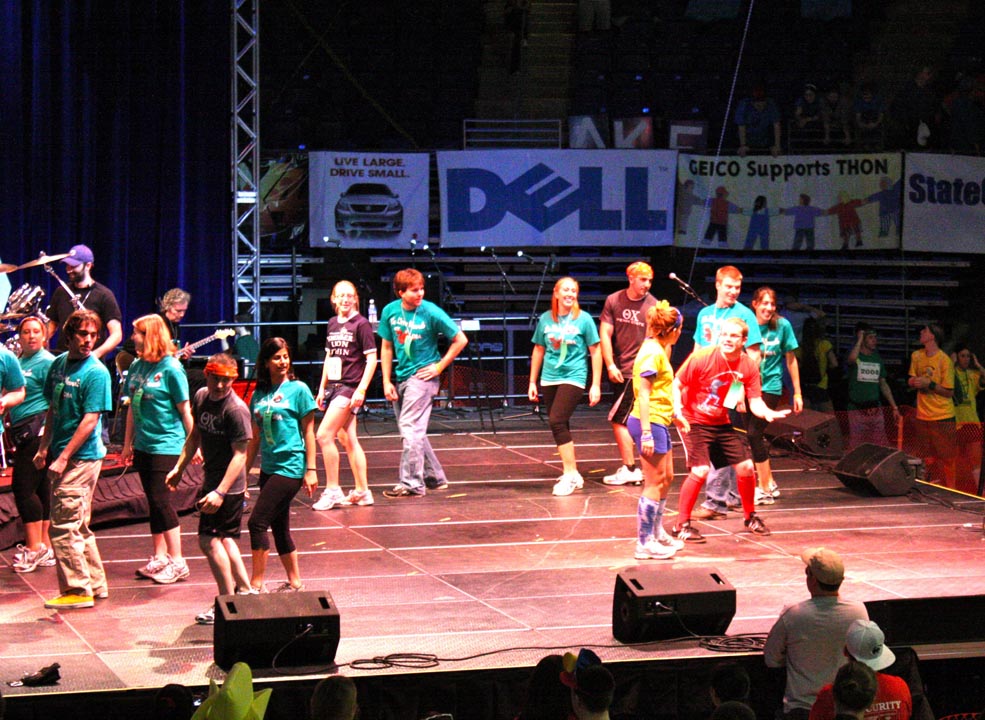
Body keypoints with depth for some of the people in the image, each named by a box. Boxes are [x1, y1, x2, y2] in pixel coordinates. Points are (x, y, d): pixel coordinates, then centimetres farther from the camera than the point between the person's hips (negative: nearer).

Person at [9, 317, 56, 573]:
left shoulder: (47, 362, -7)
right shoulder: (18, 361, 15)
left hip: (37, 429, -8)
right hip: (21, 432, 8)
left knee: (24, 487, -10)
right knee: (41, 488, 10)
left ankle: (35, 547, -5)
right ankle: (45, 547, 15)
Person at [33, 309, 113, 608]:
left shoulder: (96, 373, -13)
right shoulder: (58, 364, 9)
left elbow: (90, 420, -17)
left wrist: (63, 458, -19)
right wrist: (44, 448, 13)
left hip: (83, 457, -8)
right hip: (62, 455, 8)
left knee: (64, 526, -7)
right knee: (79, 525, 15)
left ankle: (78, 590, 0)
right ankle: (96, 583, 25)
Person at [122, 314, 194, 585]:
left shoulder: (171, 369, -13)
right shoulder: (137, 367, 7)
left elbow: (185, 411, -9)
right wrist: (128, 444, 18)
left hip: (166, 445, -7)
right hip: (143, 445, 7)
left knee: (161, 501, -8)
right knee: (154, 501, 12)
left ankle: (177, 562, -1)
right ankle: (160, 557, 21)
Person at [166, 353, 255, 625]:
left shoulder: (236, 410, -21)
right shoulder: (201, 397, 4)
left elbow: (240, 455, -23)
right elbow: (195, 436, 19)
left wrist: (220, 492, -29)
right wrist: (179, 468, 21)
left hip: (228, 485, -9)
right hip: (211, 479, 9)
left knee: (209, 540, -8)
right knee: (223, 538, 18)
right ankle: (245, 590, 31)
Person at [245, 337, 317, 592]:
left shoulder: (298, 390, -5)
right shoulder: (259, 394, 10)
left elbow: (308, 432, -5)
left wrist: (311, 469, -9)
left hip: (290, 467, -6)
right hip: (269, 467, 6)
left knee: (257, 522, -11)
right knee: (279, 529, 12)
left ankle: (256, 584, -5)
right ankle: (294, 582, 23)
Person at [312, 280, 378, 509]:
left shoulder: (361, 324, -7)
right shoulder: (332, 324, 13)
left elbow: (372, 359, -10)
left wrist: (361, 389, -16)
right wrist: (322, 388, 17)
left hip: (350, 387, -7)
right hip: (333, 385, 7)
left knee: (324, 435, -15)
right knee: (348, 439, 10)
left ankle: (332, 491, -8)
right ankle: (362, 492, 16)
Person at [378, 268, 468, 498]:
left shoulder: (431, 312, -12)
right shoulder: (390, 311, 1)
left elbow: (460, 340, -5)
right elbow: (386, 347, 9)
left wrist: (440, 366, -7)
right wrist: (387, 381, 4)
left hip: (422, 376, -6)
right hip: (401, 377, 6)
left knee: (410, 428, -13)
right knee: (415, 432, 13)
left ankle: (411, 483, -11)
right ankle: (435, 477, 26)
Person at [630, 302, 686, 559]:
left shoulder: (659, 350, 13)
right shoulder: (652, 352, -17)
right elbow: (643, 394, -20)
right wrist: (646, 433, -24)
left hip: (658, 422, 11)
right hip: (650, 422, -11)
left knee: (667, 478, 19)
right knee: (655, 484, -5)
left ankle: (657, 533, 32)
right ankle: (645, 543, 0)